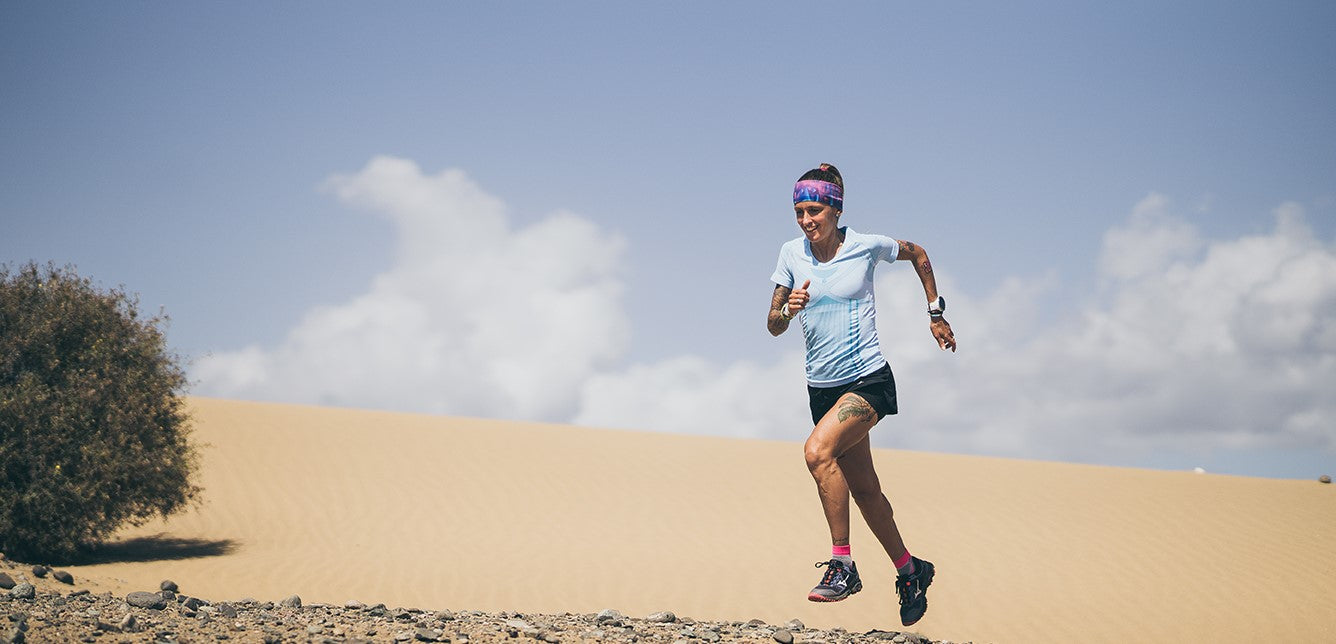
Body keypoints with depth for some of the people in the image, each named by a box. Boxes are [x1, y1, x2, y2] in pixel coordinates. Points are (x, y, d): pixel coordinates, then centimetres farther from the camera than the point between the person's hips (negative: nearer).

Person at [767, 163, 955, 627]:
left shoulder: (866, 246, -7)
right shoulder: (792, 254, 1)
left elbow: (918, 255, 13)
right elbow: (773, 326, 2)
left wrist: (936, 314, 13)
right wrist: (788, 310, -20)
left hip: (868, 380, -5)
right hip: (822, 386, 5)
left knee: (818, 450, -29)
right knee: (863, 488, 12)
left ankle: (842, 565, -23)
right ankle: (909, 570, 32)